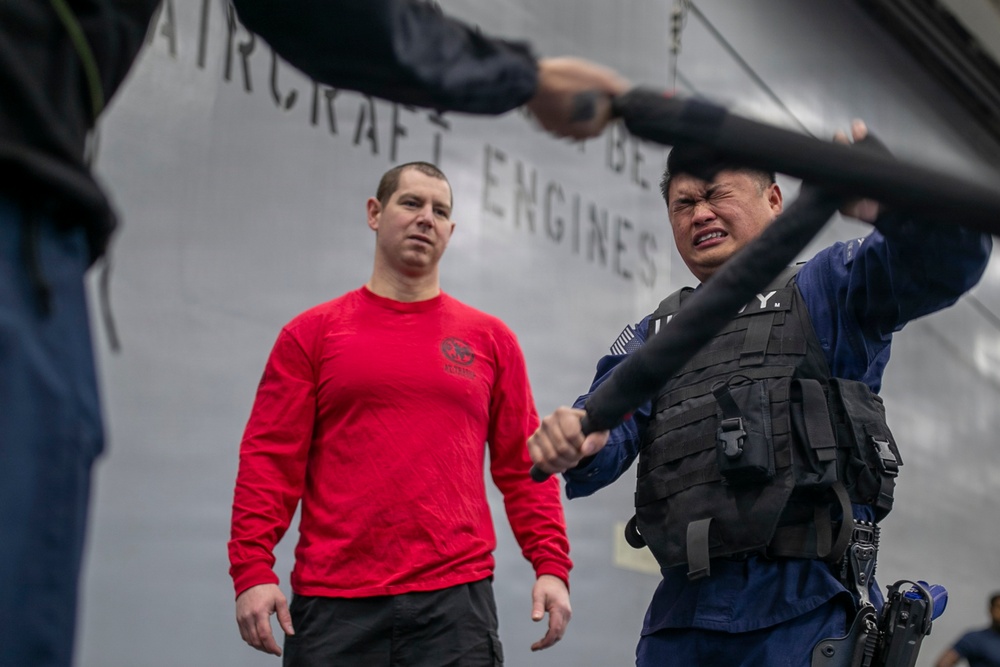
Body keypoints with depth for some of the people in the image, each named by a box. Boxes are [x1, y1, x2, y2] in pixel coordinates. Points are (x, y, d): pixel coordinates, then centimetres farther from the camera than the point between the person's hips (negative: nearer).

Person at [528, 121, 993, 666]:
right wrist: (572, 444, -21)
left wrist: (891, 201, -32)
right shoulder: (653, 337, 21)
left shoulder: (825, 291, 8)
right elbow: (608, 430, 5)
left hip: (808, 608, -4)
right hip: (682, 615, 4)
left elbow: (948, 262, -9)